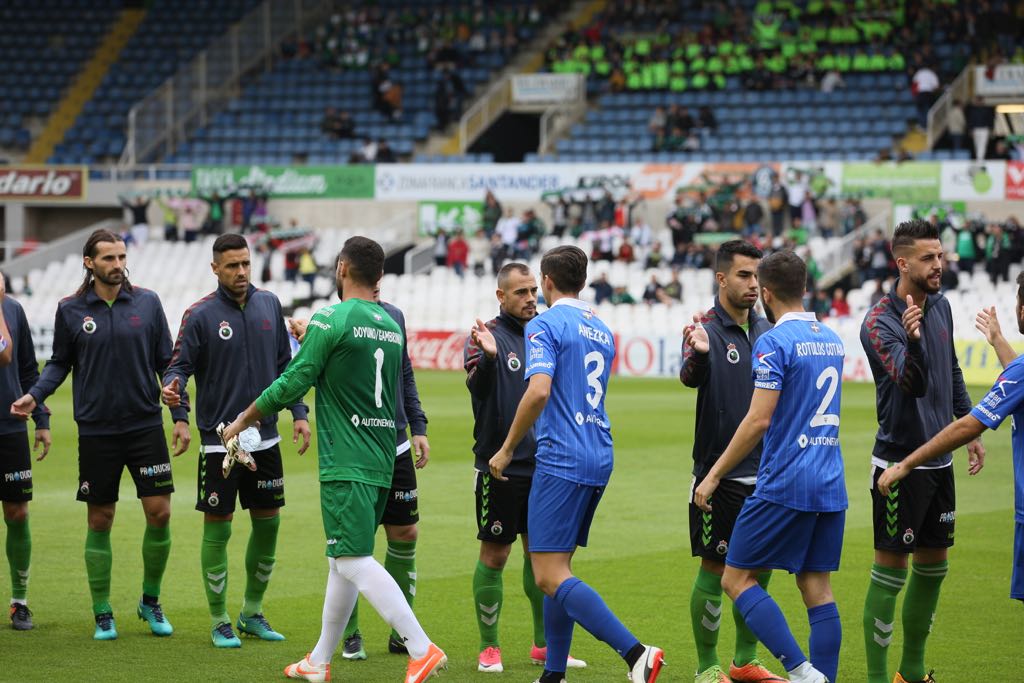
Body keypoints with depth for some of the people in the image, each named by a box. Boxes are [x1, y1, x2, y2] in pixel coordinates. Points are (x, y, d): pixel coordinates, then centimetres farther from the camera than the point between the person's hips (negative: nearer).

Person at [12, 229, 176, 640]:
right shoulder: (70, 310, 2)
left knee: (159, 513, -4)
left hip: (145, 425, 1)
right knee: (99, 521, 4)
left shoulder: (147, 303, 3)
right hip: (96, 432, -1)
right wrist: (34, 395, -4)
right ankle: (102, 614, 15)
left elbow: (166, 359, 8)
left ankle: (150, 602, 16)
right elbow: (60, 362, 10)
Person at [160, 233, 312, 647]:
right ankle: (219, 622, 10)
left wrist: (299, 413, 7)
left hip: (265, 438, 5)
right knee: (218, 528, 0)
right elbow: (179, 365, -11)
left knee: (268, 522, 9)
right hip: (219, 439, -5)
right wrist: (180, 414, -28)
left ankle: (252, 613, 24)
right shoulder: (200, 315, -8)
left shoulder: (269, 304, 6)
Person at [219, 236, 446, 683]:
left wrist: (243, 420, 7)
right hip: (381, 461, 8)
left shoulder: (331, 320, -10)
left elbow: (292, 384, -7)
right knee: (342, 560, 15)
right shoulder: (392, 326, 12)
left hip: (345, 463, -8)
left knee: (354, 561, -10)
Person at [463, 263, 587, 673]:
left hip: (543, 466, 6)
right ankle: (489, 648, 8)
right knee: (494, 555, 0)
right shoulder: (487, 336, -8)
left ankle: (543, 644, 19)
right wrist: (487, 357, -42)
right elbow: (477, 387, -22)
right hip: (500, 466, -6)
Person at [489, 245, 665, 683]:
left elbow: (538, 391, -22)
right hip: (599, 459, 9)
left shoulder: (546, 325, -8)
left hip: (562, 461, -9)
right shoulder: (601, 330, 17)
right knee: (558, 571, 15)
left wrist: (507, 449, -12)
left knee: (550, 576, -11)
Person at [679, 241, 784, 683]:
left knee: (760, 568, 10)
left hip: (764, 472, 6)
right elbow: (690, 376, -28)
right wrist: (697, 353, -48)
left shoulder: (766, 330, 9)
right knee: (714, 569, -2)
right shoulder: (705, 328, -9)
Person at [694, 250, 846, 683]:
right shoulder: (832, 340, 13)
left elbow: (758, 421, -18)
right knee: (817, 588, 9)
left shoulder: (774, 343, -11)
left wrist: (713, 476, -11)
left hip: (784, 485, -7)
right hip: (830, 486, 8)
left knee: (737, 579, -1)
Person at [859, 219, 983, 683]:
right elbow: (914, 384, -29)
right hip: (899, 463, -8)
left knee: (933, 566, 13)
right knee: (890, 569, -4)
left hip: (939, 460, 8)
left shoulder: (940, 306, 6)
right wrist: (912, 340, -47)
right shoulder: (879, 322, -17)